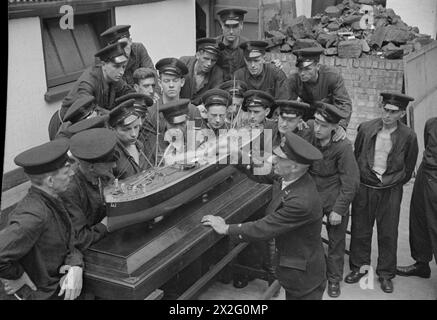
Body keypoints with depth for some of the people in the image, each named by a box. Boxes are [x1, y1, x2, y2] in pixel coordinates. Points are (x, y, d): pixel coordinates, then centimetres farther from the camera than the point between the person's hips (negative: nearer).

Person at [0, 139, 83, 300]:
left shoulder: (51, 200, -4)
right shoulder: (34, 216, -31)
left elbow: (69, 244, 1)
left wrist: (76, 267, -17)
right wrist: (16, 276, -20)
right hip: (39, 294, -7)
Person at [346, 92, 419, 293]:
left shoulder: (408, 136, -7)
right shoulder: (366, 128, -4)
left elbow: (408, 169, 5)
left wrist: (393, 182, 2)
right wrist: (360, 178, 8)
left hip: (390, 191, -1)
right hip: (364, 187, 1)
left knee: (388, 234, 8)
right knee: (360, 230, 10)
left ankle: (385, 274, 23)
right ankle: (359, 267, 27)